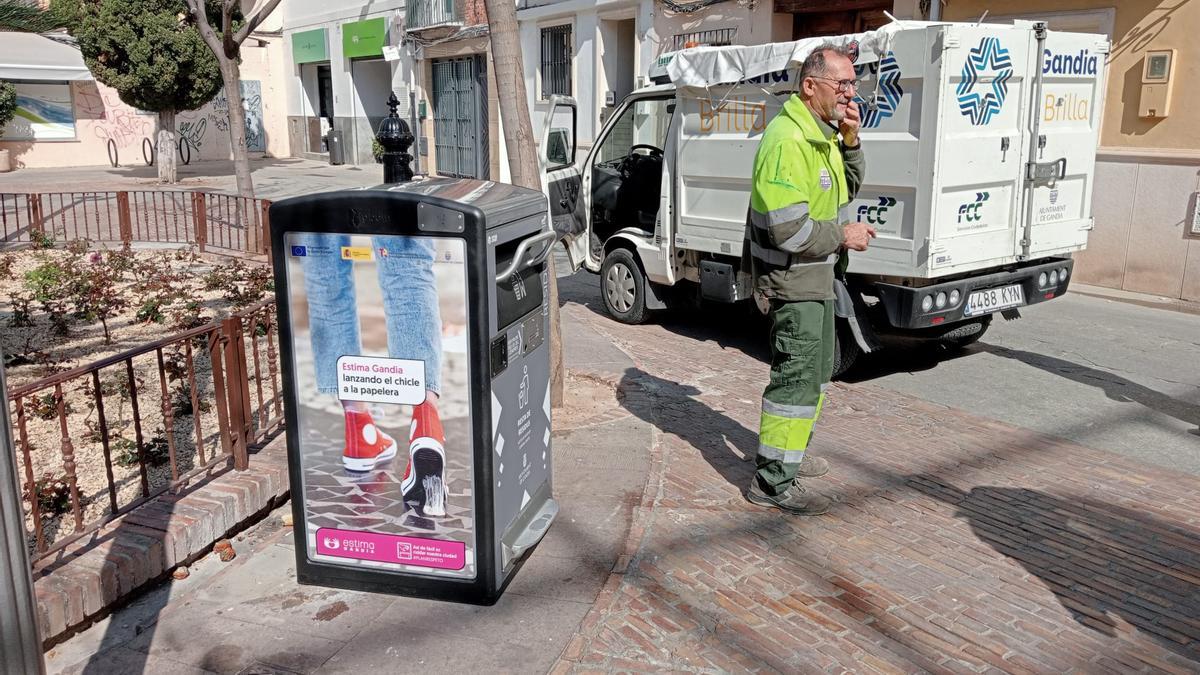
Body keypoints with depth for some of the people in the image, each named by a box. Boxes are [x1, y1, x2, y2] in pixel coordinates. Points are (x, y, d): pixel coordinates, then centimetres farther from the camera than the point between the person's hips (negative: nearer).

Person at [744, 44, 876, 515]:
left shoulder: (823, 133, 10)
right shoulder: (787, 141, -24)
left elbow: (848, 189, 15)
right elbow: (789, 230, -29)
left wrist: (849, 140, 1)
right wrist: (843, 235, -15)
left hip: (818, 274, 11)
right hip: (793, 278, -11)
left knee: (817, 368, 22)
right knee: (797, 376, -7)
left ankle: (789, 452, 38)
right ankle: (774, 480, 2)